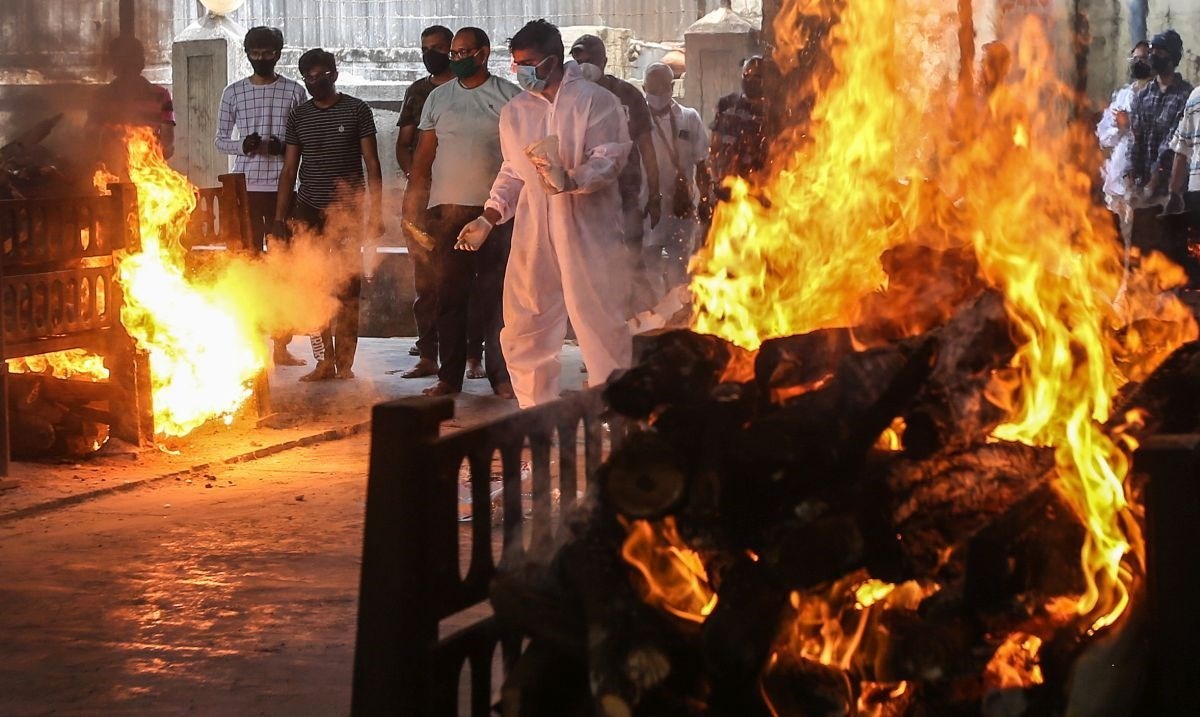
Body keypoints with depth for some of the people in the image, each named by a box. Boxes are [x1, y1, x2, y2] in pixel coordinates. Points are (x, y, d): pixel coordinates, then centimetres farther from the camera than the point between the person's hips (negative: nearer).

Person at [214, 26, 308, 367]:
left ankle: (281, 344, 5)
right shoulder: (233, 92, 7)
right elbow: (220, 139, 11)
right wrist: (243, 146, -10)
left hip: (281, 187, 0)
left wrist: (282, 147, -14)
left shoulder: (294, 91, 5)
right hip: (245, 186, 0)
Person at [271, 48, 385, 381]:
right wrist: (280, 218, 5)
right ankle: (325, 362, 6)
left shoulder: (357, 111, 1)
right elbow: (289, 169, 11)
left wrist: (376, 213, -7)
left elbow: (372, 164, 0)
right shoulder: (298, 116, 10)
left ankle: (344, 363, -1)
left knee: (347, 290, -5)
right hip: (308, 211, 3)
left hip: (347, 210, -3)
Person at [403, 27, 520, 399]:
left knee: (496, 295, -1)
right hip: (447, 210, 2)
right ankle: (449, 376, 7)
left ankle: (501, 375, 4)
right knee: (449, 295, 3)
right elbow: (423, 157, 10)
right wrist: (413, 203, 2)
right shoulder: (438, 98, 11)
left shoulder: (510, 97, 4)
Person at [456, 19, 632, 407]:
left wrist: (570, 180, -29)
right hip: (533, 230, 5)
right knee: (523, 331, 6)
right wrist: (489, 218, 10)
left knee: (599, 323, -4)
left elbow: (608, 161, -11)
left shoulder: (596, 101, -3)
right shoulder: (514, 112, 13)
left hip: (587, 226, -5)